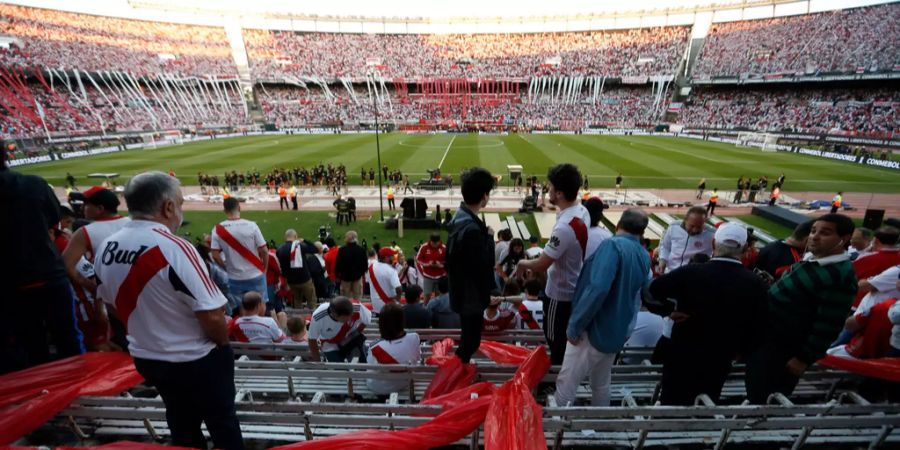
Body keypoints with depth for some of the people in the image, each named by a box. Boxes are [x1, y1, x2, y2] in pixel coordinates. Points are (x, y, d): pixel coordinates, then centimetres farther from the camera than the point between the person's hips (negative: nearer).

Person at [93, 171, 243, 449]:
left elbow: (111, 303, 9)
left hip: (146, 358, 7)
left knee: (182, 426, 27)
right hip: (194, 361, -7)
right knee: (223, 424, 16)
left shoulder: (106, 247, -5)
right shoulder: (174, 248, -28)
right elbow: (212, 315, -29)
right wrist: (222, 343, -8)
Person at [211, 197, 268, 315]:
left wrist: (226, 268, 9)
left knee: (237, 312, 16)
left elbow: (215, 256, -8)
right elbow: (264, 251, -10)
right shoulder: (251, 225, -13)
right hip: (255, 276, -1)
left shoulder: (217, 229, -8)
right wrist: (264, 269, 6)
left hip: (234, 279, 2)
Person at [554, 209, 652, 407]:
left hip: (595, 329, -8)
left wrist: (574, 325, -23)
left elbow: (598, 288, -30)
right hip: (618, 331, 8)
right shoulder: (645, 257, 6)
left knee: (566, 383, 0)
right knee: (602, 384, 22)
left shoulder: (613, 245, -18)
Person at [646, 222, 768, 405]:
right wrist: (740, 350, 14)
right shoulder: (756, 284, -8)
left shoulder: (691, 272, -17)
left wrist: (669, 311, -5)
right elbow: (758, 326, -1)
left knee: (672, 409, 12)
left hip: (682, 357, -2)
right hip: (719, 362, 3)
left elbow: (652, 291, -20)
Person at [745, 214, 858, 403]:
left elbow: (828, 326, -21)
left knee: (766, 401, 5)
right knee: (754, 393, 22)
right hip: (764, 336, 9)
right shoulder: (810, 259, 7)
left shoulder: (840, 277, -21)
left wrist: (805, 358, -17)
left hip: (783, 349, -9)